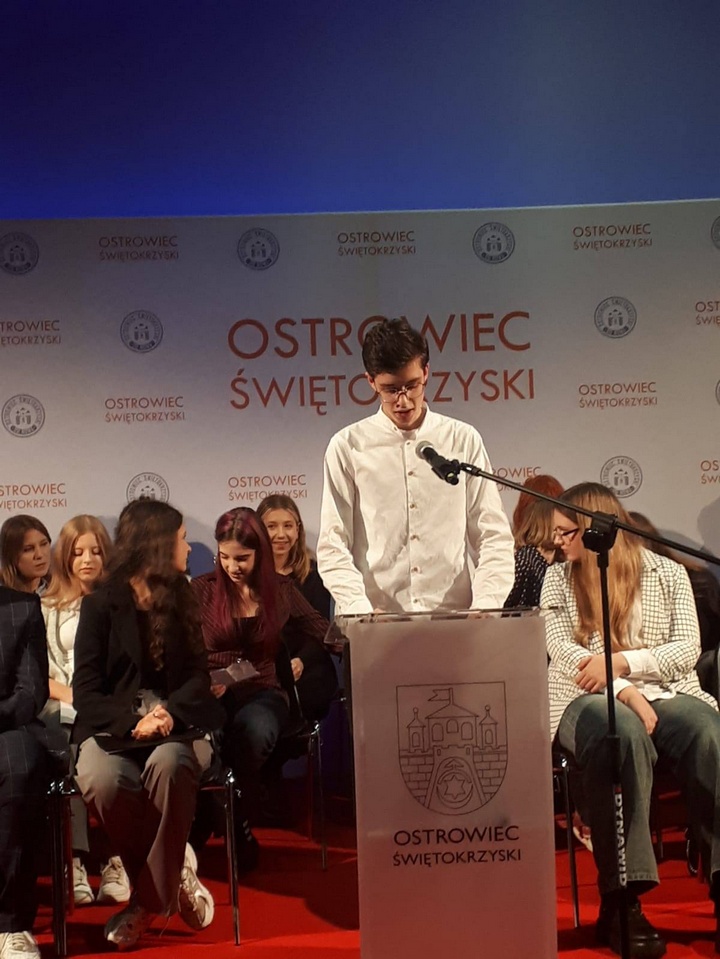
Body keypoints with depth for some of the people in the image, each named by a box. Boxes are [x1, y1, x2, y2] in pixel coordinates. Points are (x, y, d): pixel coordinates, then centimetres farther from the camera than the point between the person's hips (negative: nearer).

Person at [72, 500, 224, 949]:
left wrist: (170, 712, -14)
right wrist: (134, 722, -21)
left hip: (177, 723, 2)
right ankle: (174, 874, -8)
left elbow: (198, 676, 7)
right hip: (113, 725, -1)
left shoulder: (181, 600, 13)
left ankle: (150, 899, -17)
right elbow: (86, 692, -4)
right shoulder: (101, 605, 3)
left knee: (169, 765, -34)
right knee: (100, 782, -34)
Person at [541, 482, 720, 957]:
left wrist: (623, 661, -13)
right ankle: (622, 901, -35)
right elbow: (563, 650, 0)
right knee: (623, 732, -37)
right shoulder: (559, 577, 12)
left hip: (665, 693, 2)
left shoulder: (668, 573, 11)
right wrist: (625, 692, -14)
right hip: (588, 699, -1)